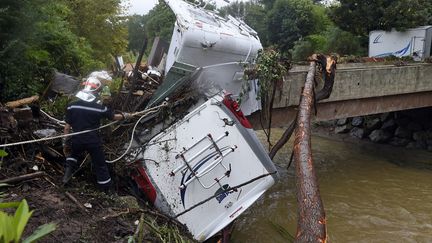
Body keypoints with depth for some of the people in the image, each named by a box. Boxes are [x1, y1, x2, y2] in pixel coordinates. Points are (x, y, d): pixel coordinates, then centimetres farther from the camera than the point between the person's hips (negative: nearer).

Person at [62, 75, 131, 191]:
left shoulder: (71, 106, -10)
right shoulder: (100, 108, -14)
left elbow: (67, 126, -3)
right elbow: (114, 117, 2)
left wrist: (65, 141, 10)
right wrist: (125, 116, 22)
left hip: (77, 140, 2)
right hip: (93, 141, -2)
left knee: (74, 154, 36)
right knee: (100, 164, 14)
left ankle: (67, 173, 24)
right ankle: (107, 187, 25)